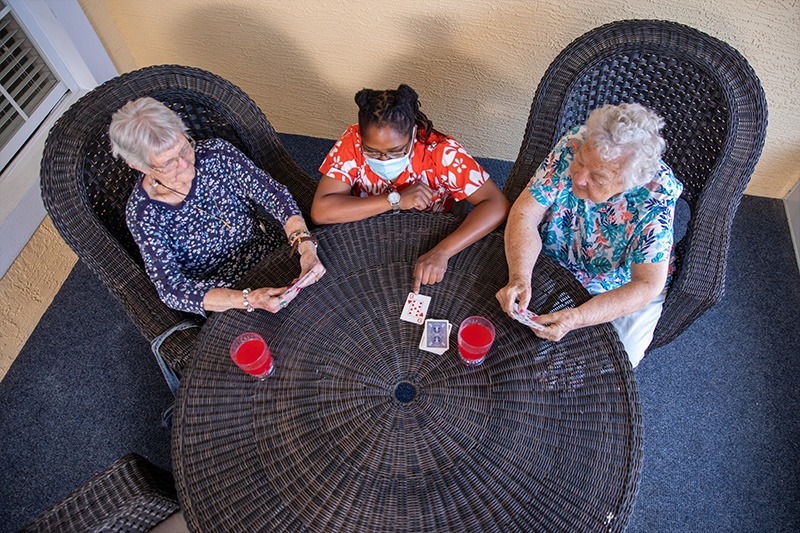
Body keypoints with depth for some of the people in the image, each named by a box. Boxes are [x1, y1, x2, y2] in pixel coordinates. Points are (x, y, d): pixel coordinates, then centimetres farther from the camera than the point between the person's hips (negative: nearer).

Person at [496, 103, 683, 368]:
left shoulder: (657, 197, -30)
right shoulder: (573, 146, -24)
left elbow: (647, 284, -28)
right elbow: (524, 214, -23)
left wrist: (577, 318, -41)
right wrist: (519, 278, -38)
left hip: (622, 292, -2)